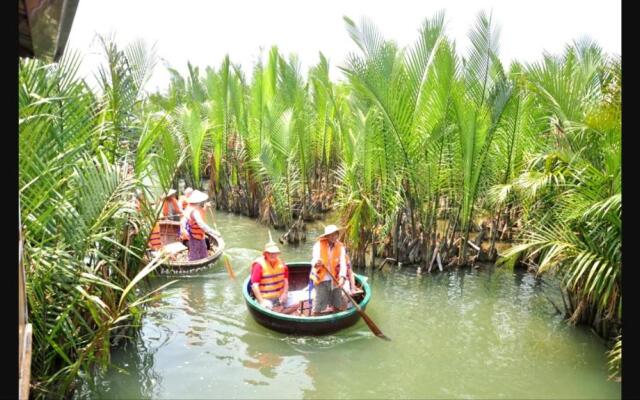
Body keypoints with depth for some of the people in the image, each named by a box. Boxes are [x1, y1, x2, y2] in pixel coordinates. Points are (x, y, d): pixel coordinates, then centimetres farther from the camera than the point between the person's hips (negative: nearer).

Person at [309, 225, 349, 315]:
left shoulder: (340, 247, -1)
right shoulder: (319, 245, -8)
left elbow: (343, 263, -10)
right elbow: (314, 261, -17)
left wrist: (342, 277, -27)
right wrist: (316, 263, -42)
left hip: (335, 280, 3)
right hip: (321, 280, -3)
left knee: (340, 307, 10)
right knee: (318, 308, -2)